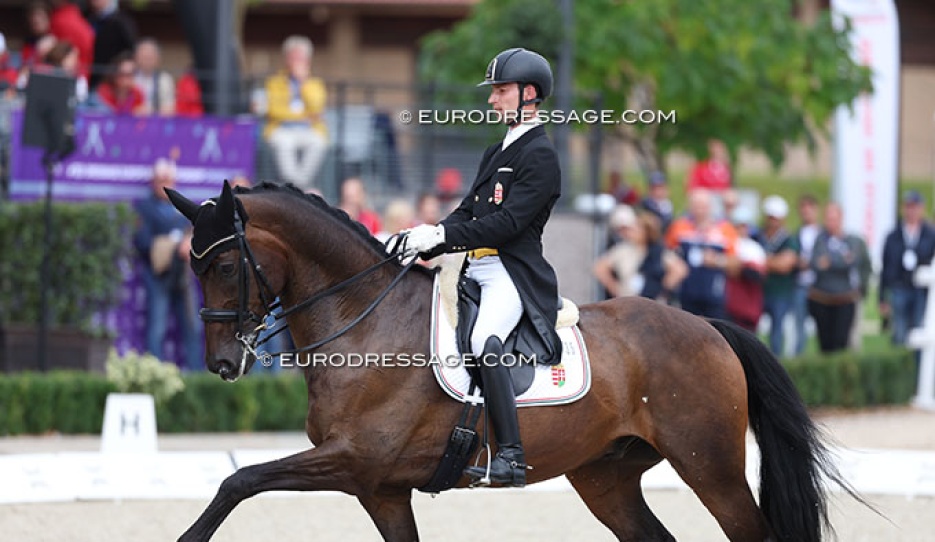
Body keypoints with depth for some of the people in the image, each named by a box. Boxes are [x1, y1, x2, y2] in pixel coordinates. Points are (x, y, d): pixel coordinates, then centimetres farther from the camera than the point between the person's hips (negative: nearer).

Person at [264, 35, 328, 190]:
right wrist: (302, 115, -5)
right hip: (282, 129, -1)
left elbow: (316, 108, -4)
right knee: (283, 142, -38)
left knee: (318, 142, -35)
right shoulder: (275, 82, 15)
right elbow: (274, 110, -2)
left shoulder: (315, 84, 17)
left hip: (310, 131, 1)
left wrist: (304, 81, -4)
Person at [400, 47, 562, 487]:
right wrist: (425, 245, 3)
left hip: (513, 273, -10)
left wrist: (442, 235, -23)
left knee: (483, 341, -33)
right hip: (477, 269, 10)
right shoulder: (496, 153, 23)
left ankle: (511, 457, -35)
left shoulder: (540, 157, -7)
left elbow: (507, 223, -18)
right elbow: (468, 211, 20)